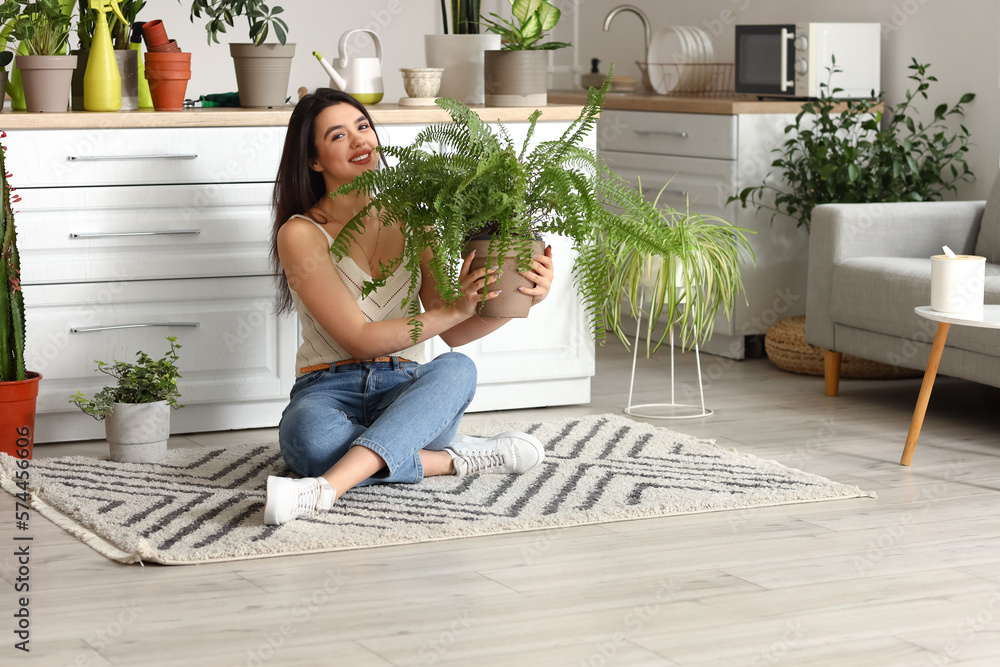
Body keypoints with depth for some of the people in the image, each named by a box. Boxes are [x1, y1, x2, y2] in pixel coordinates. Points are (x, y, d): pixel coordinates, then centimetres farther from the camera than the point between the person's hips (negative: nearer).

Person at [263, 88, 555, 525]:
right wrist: (455, 308, -21)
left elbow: (453, 333, 8)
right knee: (310, 434, -41)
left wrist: (518, 299, -11)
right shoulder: (301, 234, -3)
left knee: (455, 370, -33)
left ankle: (326, 488, -45)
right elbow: (359, 340, -11)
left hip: (405, 392, 4)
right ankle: (453, 459, -24)